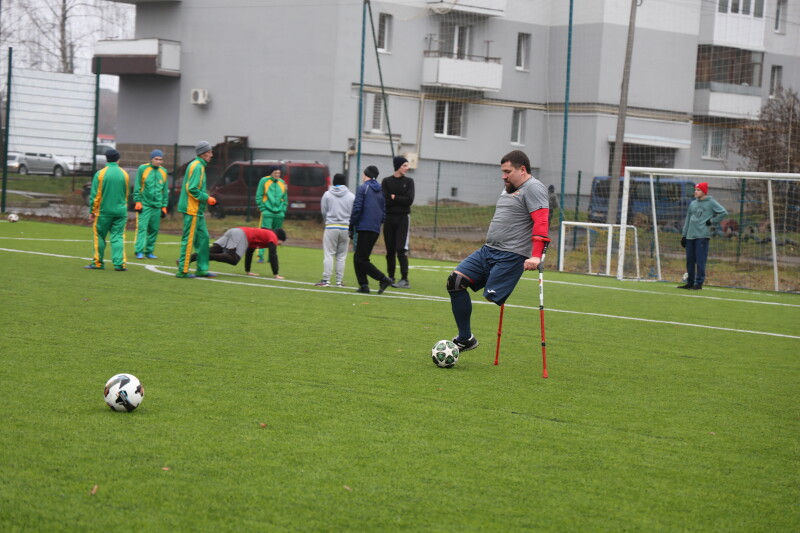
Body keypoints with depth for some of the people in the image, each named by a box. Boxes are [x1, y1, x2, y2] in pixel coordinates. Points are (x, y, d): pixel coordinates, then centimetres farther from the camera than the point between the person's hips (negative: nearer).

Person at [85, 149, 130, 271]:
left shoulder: (100, 174, -6)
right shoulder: (124, 174, 2)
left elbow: (95, 195, -5)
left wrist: (92, 212, 2)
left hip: (103, 211, -2)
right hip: (120, 211, 2)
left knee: (99, 237, 9)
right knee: (118, 237, 3)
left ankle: (98, 263, 13)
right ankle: (119, 263, -6)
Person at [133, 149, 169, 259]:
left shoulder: (163, 171, 13)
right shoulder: (142, 169, 1)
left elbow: (165, 191, 18)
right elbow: (137, 187, 1)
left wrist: (164, 206, 14)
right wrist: (137, 201, -6)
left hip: (157, 206, 4)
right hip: (144, 205, -4)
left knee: (154, 229, 5)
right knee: (142, 227, -10)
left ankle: (149, 251, 13)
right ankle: (139, 251, -11)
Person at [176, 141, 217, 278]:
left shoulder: (199, 166, 17)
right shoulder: (197, 166, -15)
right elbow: (192, 189, -22)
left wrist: (206, 197, 13)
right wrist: (206, 198, -14)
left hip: (197, 210, 10)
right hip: (192, 210, -10)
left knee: (203, 237, 12)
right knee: (189, 239, -5)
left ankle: (202, 269, 16)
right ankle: (183, 270, -1)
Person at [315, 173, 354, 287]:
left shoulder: (327, 194, 0)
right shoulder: (351, 196, 3)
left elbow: (323, 211, 3)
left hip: (331, 227, -2)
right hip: (346, 228, 2)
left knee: (328, 255, -1)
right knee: (341, 256, 8)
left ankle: (326, 280, -6)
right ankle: (339, 281, 8)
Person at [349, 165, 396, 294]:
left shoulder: (363, 188, -3)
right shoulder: (380, 190, 17)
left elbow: (357, 209, -10)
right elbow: (384, 212, 17)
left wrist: (351, 227, -5)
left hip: (364, 228, -7)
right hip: (376, 229, 7)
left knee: (361, 259, -7)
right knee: (358, 258, 14)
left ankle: (384, 279, -17)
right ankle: (363, 285, 5)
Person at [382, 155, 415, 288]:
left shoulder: (409, 181, 5)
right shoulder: (386, 181, 5)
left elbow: (409, 200, -8)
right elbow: (384, 200, -7)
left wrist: (394, 197, -7)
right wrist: (400, 199, -9)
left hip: (403, 217, -1)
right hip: (389, 217, 1)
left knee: (401, 249, -11)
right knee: (390, 250, 5)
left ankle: (404, 279, -13)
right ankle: (390, 277, 15)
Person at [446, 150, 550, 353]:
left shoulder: (533, 188, -9)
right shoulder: (510, 189, 22)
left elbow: (541, 223, -20)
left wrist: (536, 256, -30)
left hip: (510, 257, -9)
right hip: (487, 251, 9)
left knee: (491, 297, -22)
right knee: (455, 280, -2)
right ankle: (465, 340, 1)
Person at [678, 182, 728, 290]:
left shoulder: (711, 202, -1)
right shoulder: (693, 203, 17)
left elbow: (724, 212, -10)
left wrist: (712, 221, -9)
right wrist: (684, 235, 17)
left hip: (702, 235, -6)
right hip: (690, 236, 6)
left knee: (700, 260, -7)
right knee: (690, 260, 8)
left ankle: (699, 283, -4)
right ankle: (690, 282, 16)